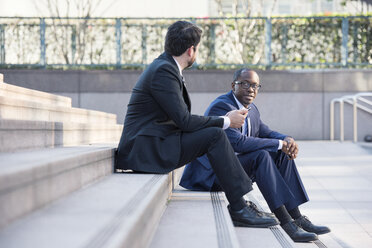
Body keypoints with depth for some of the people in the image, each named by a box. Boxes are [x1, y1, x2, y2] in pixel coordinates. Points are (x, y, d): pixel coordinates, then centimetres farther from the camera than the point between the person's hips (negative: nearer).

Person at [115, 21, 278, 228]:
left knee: (214, 133, 9)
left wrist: (224, 119, 9)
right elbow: (184, 121, -20)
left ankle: (239, 203, 6)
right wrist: (226, 121, -8)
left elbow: (183, 119, 17)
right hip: (145, 150, -10)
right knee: (214, 135, -18)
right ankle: (238, 207, -13)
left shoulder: (166, 67, 15)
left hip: (155, 144, 10)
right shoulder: (163, 71, -16)